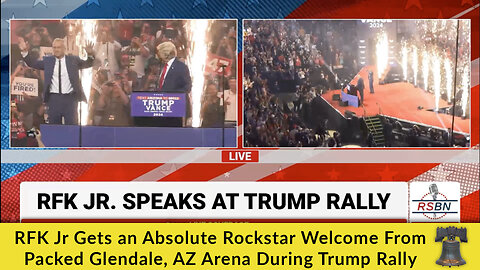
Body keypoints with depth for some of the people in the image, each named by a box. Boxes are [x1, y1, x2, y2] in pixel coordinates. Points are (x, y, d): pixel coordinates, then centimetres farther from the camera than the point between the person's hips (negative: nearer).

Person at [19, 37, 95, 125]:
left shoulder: (73, 60, 5)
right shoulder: (48, 60, 10)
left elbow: (87, 64, -1)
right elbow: (33, 63, 11)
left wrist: (90, 54, -21)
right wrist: (25, 52, -2)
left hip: (70, 98, -2)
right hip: (53, 98, 2)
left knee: (71, 124, 1)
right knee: (53, 124, 7)